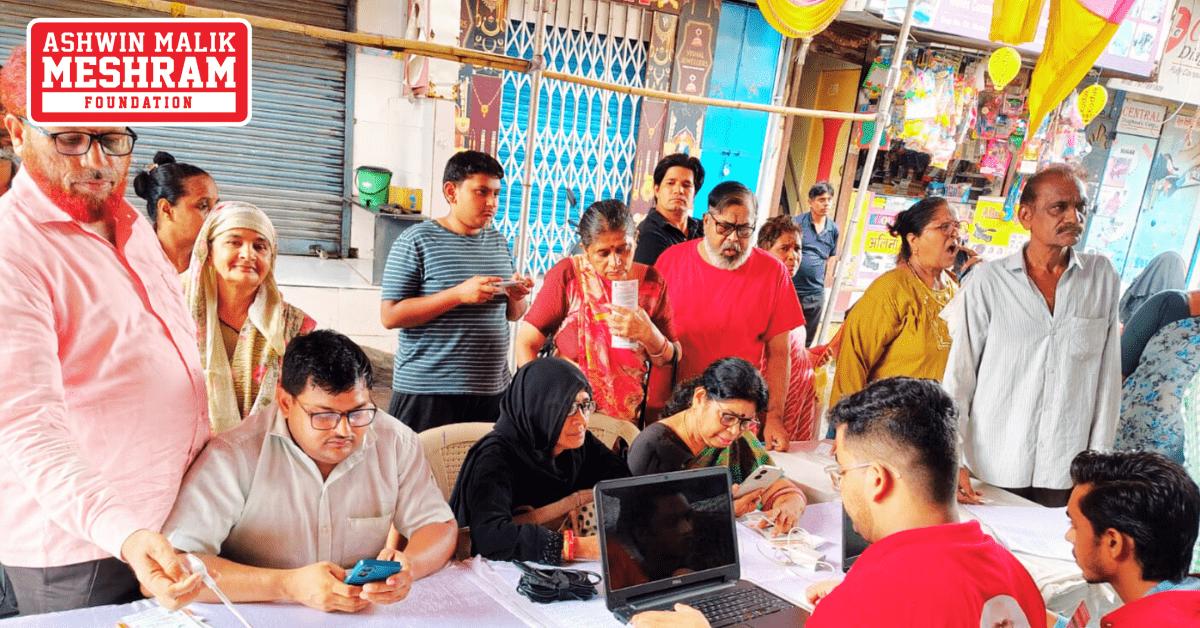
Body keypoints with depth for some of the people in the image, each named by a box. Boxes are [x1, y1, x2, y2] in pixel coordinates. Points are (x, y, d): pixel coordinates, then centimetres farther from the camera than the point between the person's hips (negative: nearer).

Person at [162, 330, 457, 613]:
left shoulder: (397, 444, -4)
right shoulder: (234, 456, -14)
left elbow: (439, 525, 3)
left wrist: (407, 566, -19)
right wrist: (289, 585, -29)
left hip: (368, 615, 2)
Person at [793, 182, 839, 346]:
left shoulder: (833, 229, 9)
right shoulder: (797, 223, -6)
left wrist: (824, 280, 17)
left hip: (816, 294, 4)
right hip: (791, 289, -4)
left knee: (806, 341, 12)